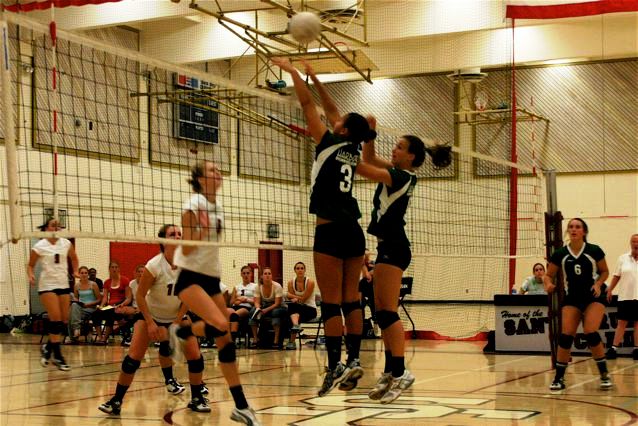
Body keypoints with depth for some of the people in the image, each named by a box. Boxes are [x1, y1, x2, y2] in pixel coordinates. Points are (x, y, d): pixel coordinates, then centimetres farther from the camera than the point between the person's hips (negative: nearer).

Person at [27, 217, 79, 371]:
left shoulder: (66, 243, 4)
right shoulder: (39, 246, -5)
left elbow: (74, 258, 23)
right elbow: (31, 265, 4)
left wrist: (75, 271, 8)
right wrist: (31, 276, -15)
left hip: (63, 284, 5)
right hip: (47, 285, -5)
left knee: (64, 320, 2)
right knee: (56, 319, -15)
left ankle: (47, 347, 23)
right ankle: (57, 356, -9)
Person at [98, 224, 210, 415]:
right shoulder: (154, 266, -24)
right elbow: (140, 295, -18)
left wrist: (176, 323, -14)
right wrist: (150, 323, -20)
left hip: (177, 316, 3)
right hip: (150, 314, -3)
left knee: (195, 356, -9)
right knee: (133, 357, -14)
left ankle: (196, 399, 8)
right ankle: (116, 401, -2)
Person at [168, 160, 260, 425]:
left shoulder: (218, 207, 11)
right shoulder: (193, 205, -12)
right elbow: (186, 249, -16)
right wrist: (202, 226, -26)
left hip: (211, 278, 8)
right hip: (190, 277, -7)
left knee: (225, 340, 2)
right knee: (220, 325, -27)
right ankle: (179, 334, 3)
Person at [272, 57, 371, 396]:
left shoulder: (329, 145, -6)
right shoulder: (353, 151, 11)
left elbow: (307, 104, -1)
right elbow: (331, 110, 22)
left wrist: (292, 72, 9)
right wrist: (315, 78, 27)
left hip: (331, 232, -7)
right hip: (353, 231, 7)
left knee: (331, 302, -7)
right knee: (351, 300, 7)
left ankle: (335, 365, -10)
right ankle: (354, 362, 7)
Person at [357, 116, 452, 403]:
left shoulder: (402, 177, -13)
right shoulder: (400, 173, 13)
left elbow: (365, 169, -21)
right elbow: (369, 159, 20)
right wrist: (369, 132, 6)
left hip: (393, 247, -10)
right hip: (387, 247, 10)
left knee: (388, 312, -13)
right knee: (382, 313, 8)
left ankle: (400, 372, -15)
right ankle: (390, 372, 10)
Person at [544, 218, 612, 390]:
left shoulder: (594, 251, -7)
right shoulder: (560, 254, -3)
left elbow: (604, 271, 6)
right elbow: (549, 275, 6)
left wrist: (598, 283, -13)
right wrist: (549, 284, -16)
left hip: (594, 297, -2)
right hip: (572, 298, 2)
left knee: (590, 333, -19)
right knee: (565, 336, -9)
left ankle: (604, 374, -2)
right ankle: (559, 378, 3)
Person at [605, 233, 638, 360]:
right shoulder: (623, 258, 5)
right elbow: (617, 276, 8)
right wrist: (609, 290, 3)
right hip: (625, 297, 1)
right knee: (621, 322, 2)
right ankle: (613, 348, 2)